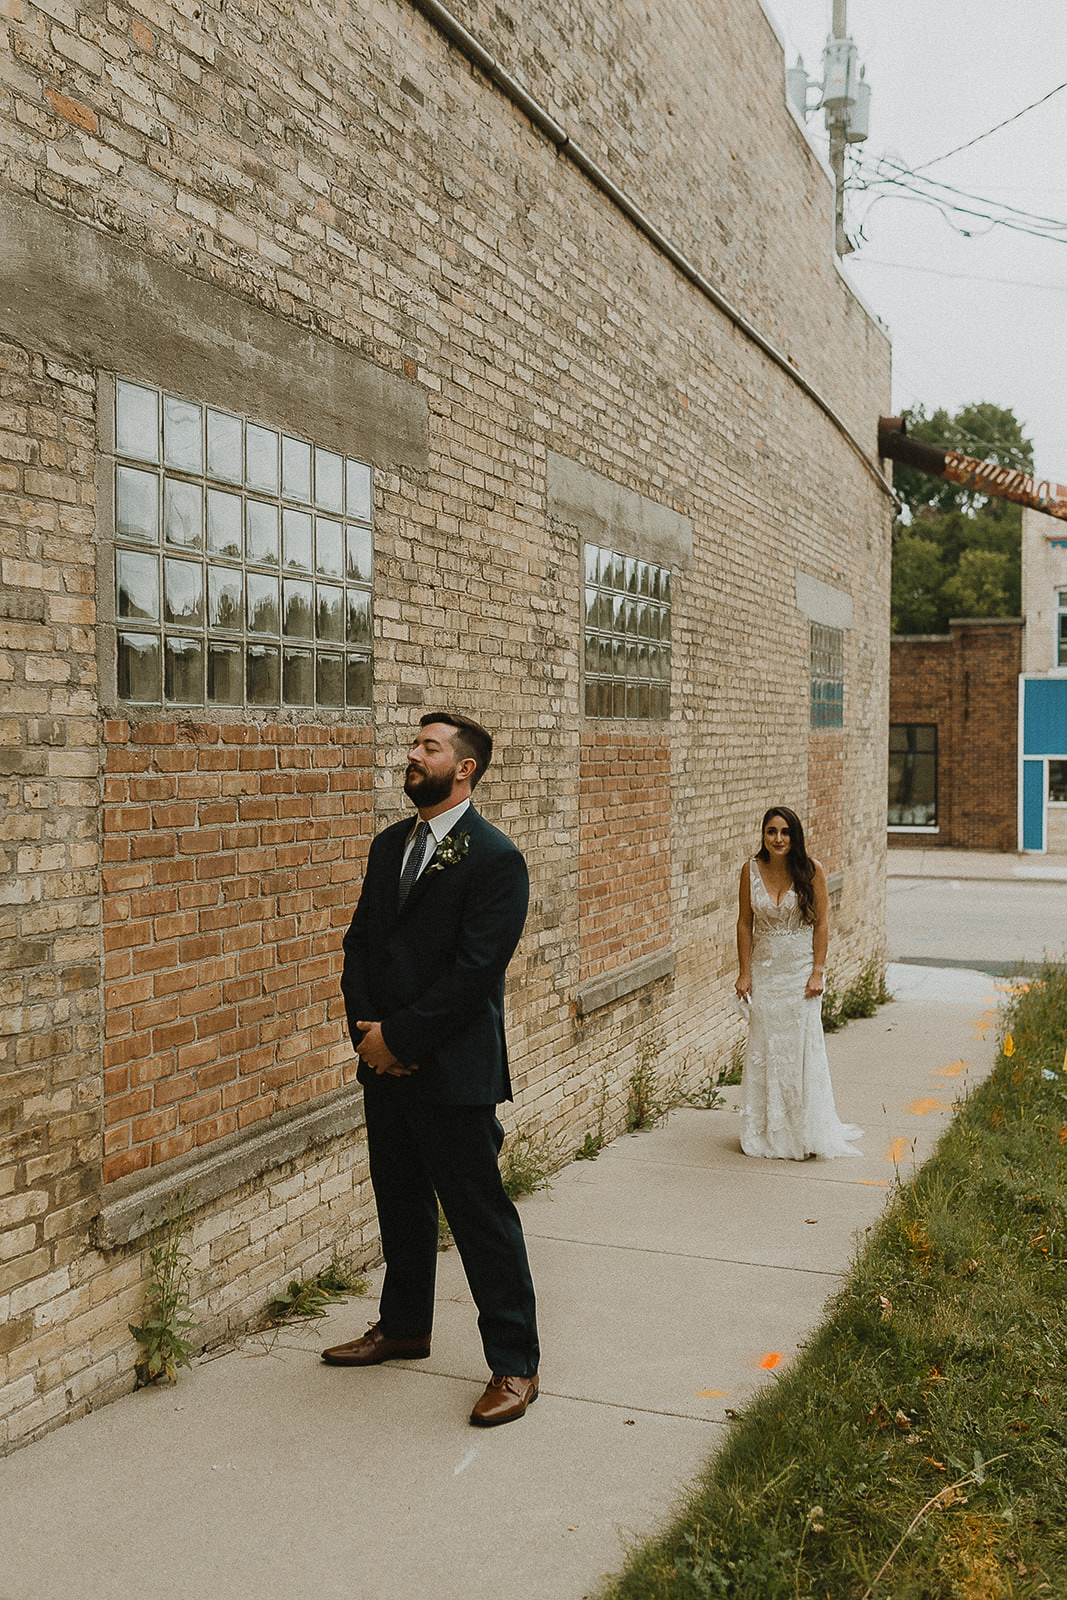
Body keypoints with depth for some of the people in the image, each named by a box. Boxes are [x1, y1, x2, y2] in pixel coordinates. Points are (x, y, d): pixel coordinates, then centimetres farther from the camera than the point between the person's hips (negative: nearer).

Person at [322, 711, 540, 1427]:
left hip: (454, 1071, -7)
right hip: (387, 1067, 7)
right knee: (401, 1203, 21)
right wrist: (366, 1030, -6)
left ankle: (515, 1362, 15)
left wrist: (398, 1036, -16)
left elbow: (474, 970, -19)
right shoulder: (390, 844, 10)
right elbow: (361, 942, 9)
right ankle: (404, 1326, 40)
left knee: (481, 1216, 1)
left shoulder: (496, 859, -13)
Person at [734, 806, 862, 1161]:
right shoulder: (751, 870, -3)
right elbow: (745, 923, 2)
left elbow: (821, 923, -5)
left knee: (802, 1048, -1)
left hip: (800, 970, -2)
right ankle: (768, 1132, 16)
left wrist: (818, 972, -10)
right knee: (764, 1049, 5)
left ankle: (804, 1134, 11)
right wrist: (744, 972, -1)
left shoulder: (811, 869, -8)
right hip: (765, 970, 2)